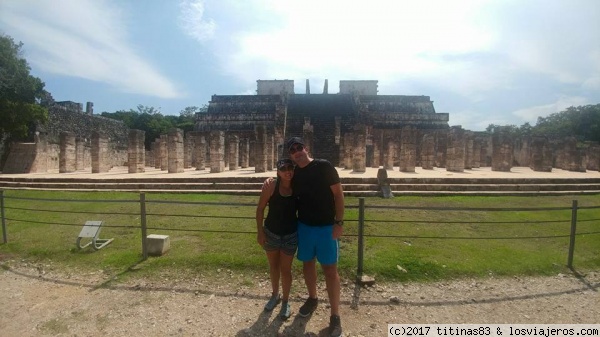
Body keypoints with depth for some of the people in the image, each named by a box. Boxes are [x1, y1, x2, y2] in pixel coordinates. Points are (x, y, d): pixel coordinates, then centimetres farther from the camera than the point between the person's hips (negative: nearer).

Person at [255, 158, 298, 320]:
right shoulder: (271, 187, -16)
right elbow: (260, 209, -9)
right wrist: (260, 232, -10)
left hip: (290, 235, 0)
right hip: (271, 232, 1)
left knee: (285, 269, 9)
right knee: (273, 266, 20)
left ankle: (285, 301, 32)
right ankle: (275, 295, 44)